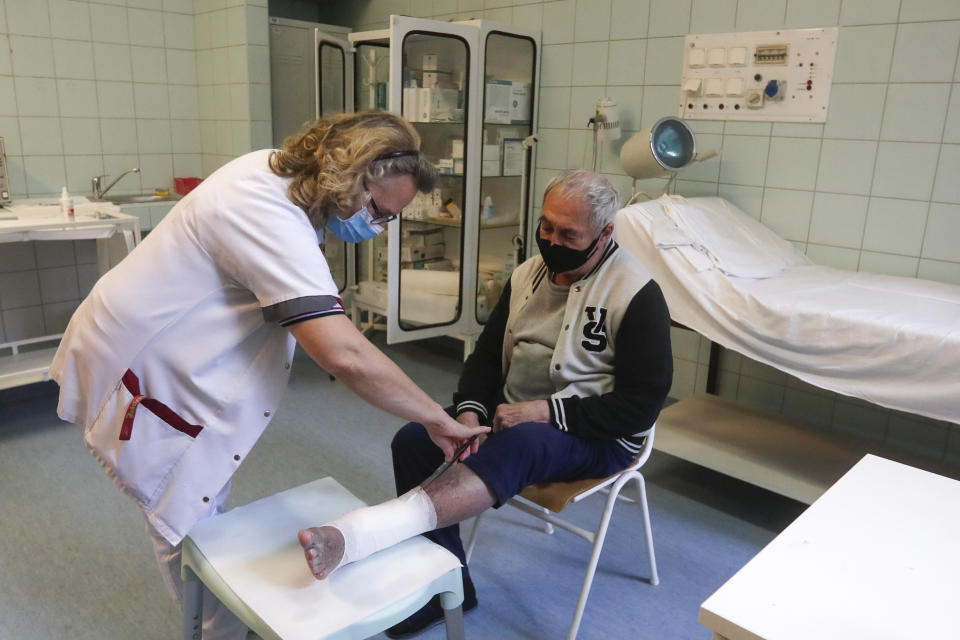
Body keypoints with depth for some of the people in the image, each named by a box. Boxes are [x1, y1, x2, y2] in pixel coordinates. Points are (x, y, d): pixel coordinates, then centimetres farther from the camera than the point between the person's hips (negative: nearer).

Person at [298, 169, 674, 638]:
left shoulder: (637, 295, -14)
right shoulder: (527, 274, 4)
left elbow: (642, 404, -16)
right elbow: (487, 353, 9)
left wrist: (545, 411, -23)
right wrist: (469, 411, -11)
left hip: (597, 436, -6)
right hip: (513, 414, 6)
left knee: (519, 444, -39)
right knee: (413, 440, -14)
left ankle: (355, 535, -55)